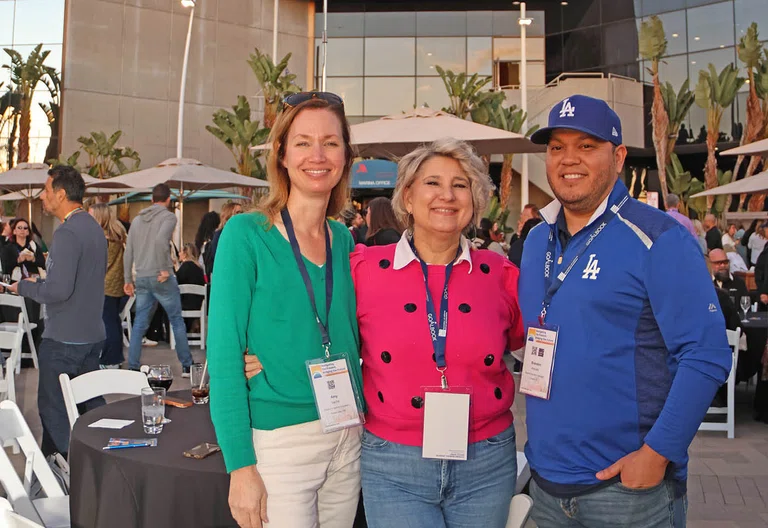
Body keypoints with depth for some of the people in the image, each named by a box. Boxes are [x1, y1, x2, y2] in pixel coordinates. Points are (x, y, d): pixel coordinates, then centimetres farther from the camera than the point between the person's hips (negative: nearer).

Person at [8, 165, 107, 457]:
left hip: (63, 339, -9)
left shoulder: (67, 233, -19)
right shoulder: (94, 226, 10)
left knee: (53, 408, 4)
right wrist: (41, 281, 16)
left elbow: (58, 290, -25)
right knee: (92, 405, 15)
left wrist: (24, 287, -7)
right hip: (93, 334, 9)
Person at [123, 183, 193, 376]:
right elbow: (160, 240, -24)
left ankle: (133, 367, 9)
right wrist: (164, 269, -18)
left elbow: (128, 252, 13)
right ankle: (187, 365, 10)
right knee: (177, 321, 5)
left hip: (141, 278, 6)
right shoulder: (168, 217, -5)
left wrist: (128, 279, 17)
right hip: (161, 278, -5)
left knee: (139, 323, 9)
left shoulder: (137, 219, 15)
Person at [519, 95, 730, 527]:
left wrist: (658, 453, -18)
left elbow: (707, 355, -15)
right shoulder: (537, 241, 6)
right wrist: (539, 445, 10)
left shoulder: (659, 239, -12)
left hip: (630, 483, -5)